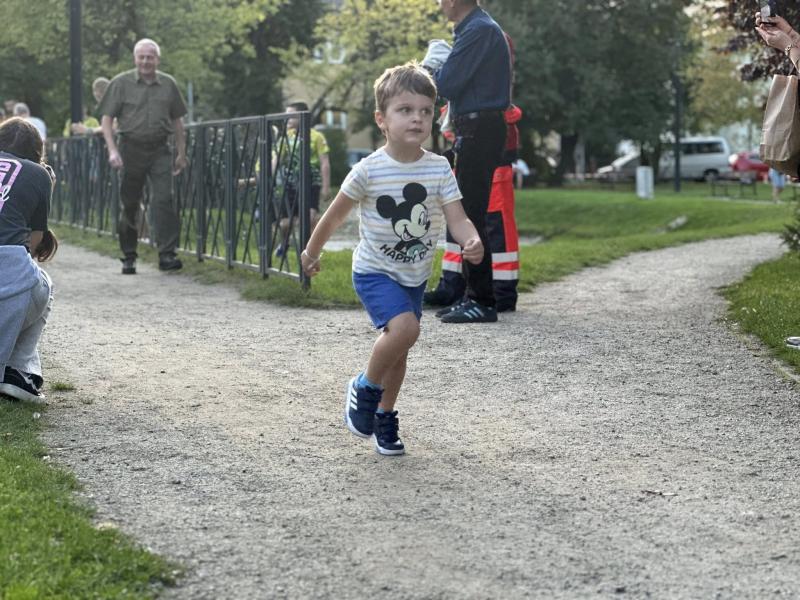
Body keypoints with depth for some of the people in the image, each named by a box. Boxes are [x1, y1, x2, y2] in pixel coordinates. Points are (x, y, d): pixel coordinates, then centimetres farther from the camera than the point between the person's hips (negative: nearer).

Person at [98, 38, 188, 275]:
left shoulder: (168, 84, 10)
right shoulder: (121, 83, 2)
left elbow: (176, 121, 16)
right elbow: (107, 118, 0)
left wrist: (181, 153, 14)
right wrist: (112, 150, -11)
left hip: (159, 150, 1)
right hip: (131, 148, -1)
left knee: (163, 199, -12)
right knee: (129, 204, 5)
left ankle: (167, 254, -13)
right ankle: (128, 257, 17)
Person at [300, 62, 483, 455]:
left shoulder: (439, 168, -9)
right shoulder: (369, 171, -17)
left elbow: (457, 218, -16)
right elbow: (336, 214, -5)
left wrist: (472, 242, -37)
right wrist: (312, 253, 5)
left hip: (415, 275, 4)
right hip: (374, 272, -4)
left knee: (397, 348, 13)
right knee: (405, 328, -26)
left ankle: (384, 417, 34)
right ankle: (365, 388, -2)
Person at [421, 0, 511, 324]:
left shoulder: (479, 30, -16)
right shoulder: (479, 27, 17)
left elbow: (446, 85, -19)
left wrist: (430, 64, 1)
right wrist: (436, 66, 8)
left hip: (478, 131, -11)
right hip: (475, 130, 11)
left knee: (471, 216, -9)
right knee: (468, 216, 14)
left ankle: (482, 301, -6)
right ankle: (475, 296, 20)